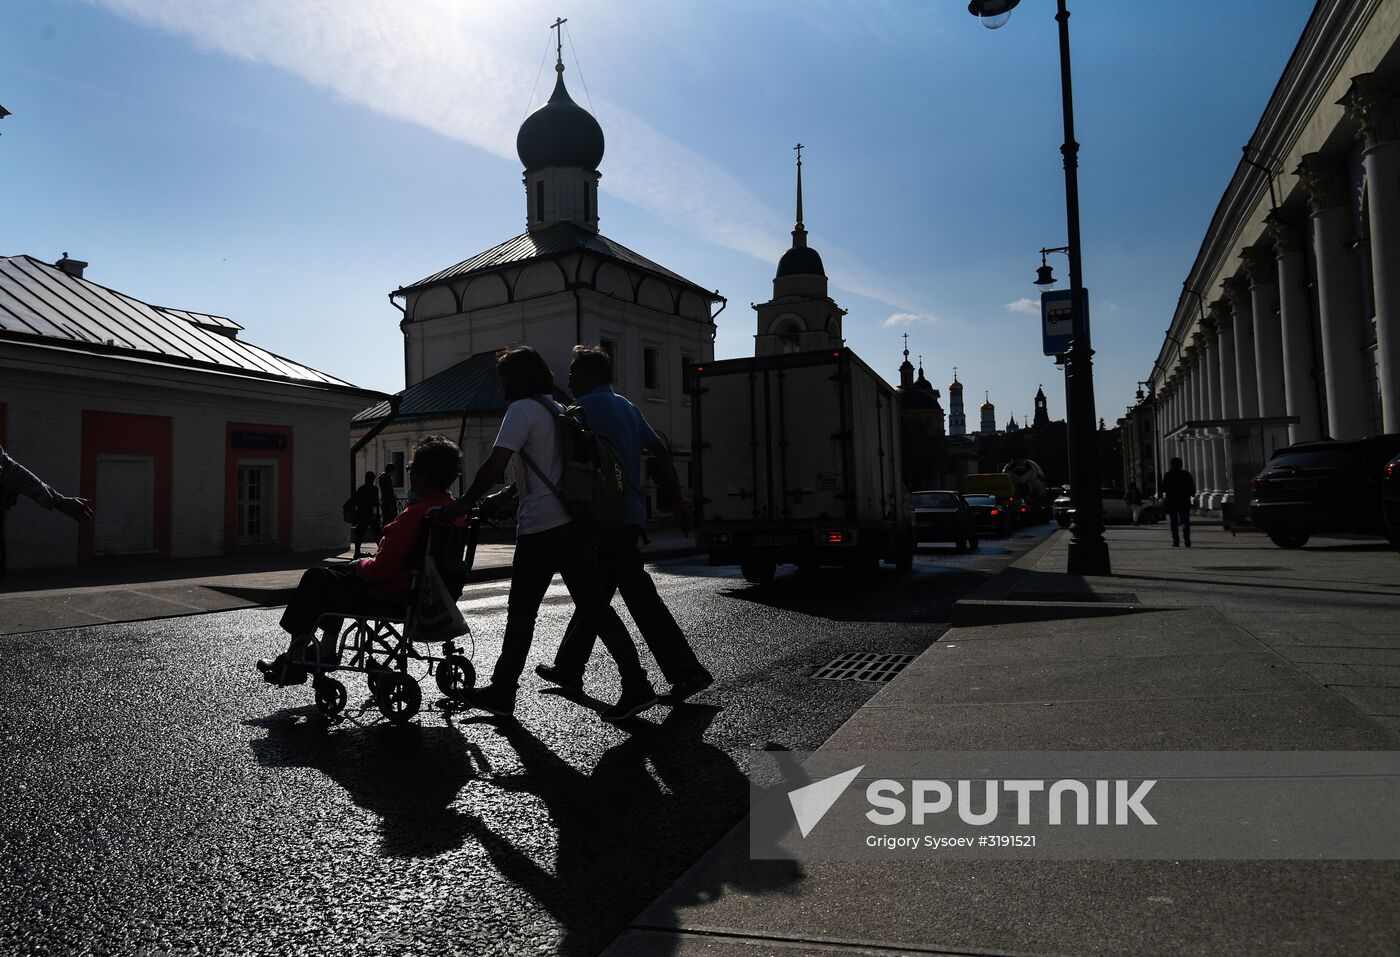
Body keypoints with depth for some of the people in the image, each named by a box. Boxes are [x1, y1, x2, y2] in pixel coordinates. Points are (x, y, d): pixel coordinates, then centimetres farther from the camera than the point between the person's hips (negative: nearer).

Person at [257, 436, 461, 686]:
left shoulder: (415, 515, -27)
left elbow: (382, 570, -23)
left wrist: (360, 565, -4)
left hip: (391, 599, -9)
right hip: (424, 596, 9)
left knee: (316, 578, 10)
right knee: (338, 575, 29)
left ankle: (293, 660, 22)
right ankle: (326, 651, 33)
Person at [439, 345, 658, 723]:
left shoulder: (522, 409, -5)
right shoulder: (557, 410, 21)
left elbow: (494, 466, -14)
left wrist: (465, 503, -3)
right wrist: (503, 496, 26)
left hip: (542, 525, -8)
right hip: (576, 520, 8)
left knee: (521, 609, 4)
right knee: (593, 603, 6)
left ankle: (502, 693, 17)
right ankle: (636, 685, 0)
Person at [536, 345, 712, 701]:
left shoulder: (586, 407, -7)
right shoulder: (628, 408, 17)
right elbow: (662, 453, 14)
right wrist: (679, 504, 15)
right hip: (631, 515, 9)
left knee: (640, 598, -7)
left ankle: (686, 671, -7)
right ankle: (568, 666, 28)